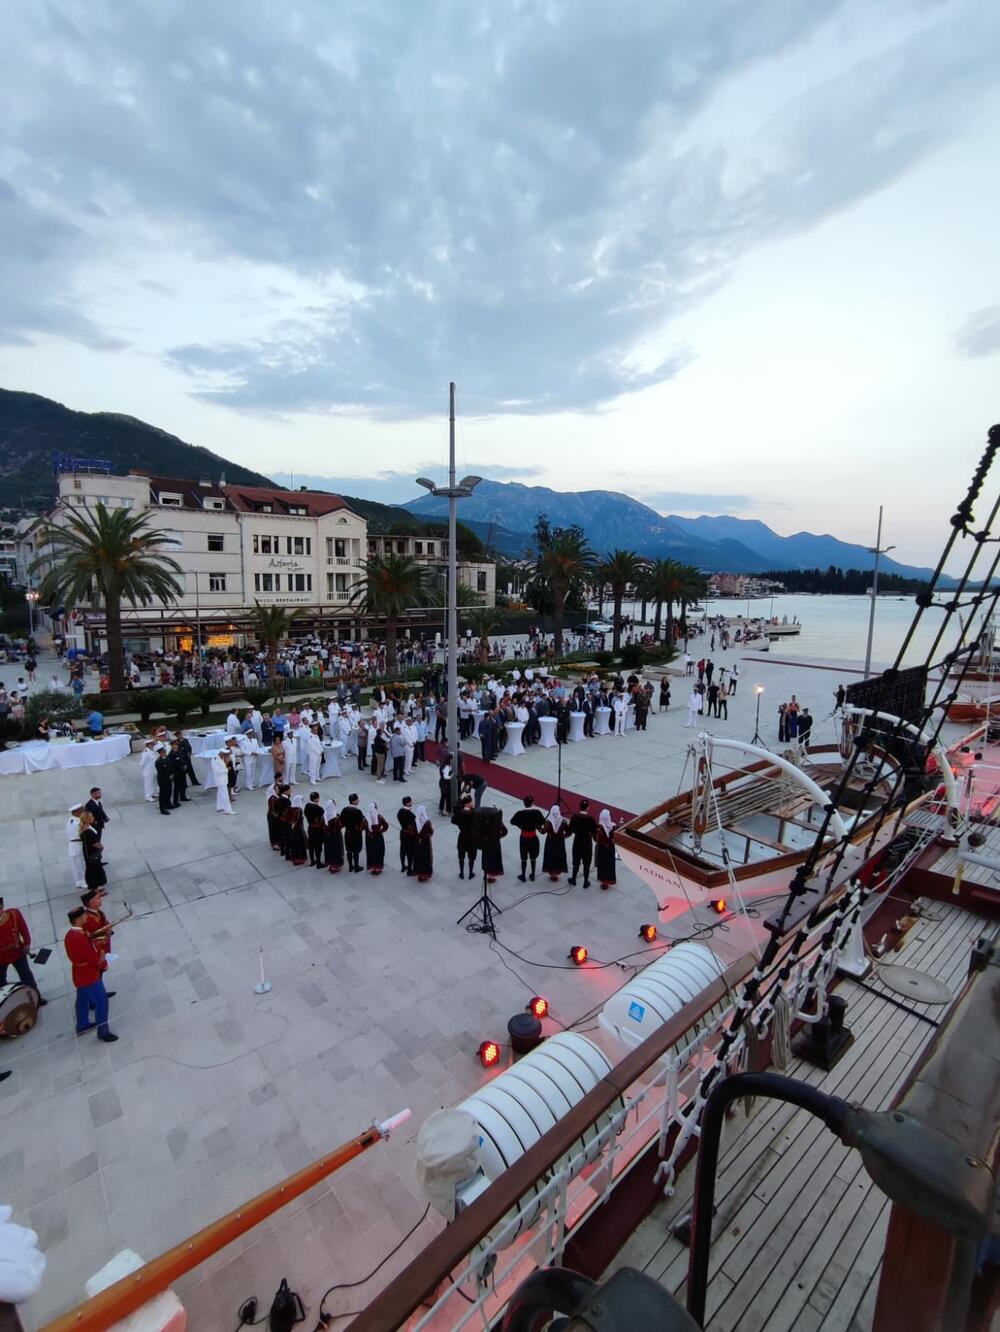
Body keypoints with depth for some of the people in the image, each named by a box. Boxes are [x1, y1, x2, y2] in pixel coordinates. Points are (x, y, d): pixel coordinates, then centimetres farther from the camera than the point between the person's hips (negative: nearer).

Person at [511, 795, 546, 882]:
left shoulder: (520, 813, -17)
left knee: (524, 858, 13)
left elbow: (512, 821, -6)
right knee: (533, 857, 18)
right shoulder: (536, 812, -15)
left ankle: (523, 876, 23)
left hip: (523, 838, -1)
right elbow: (543, 822, -8)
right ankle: (533, 875, 29)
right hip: (533, 838, 1)